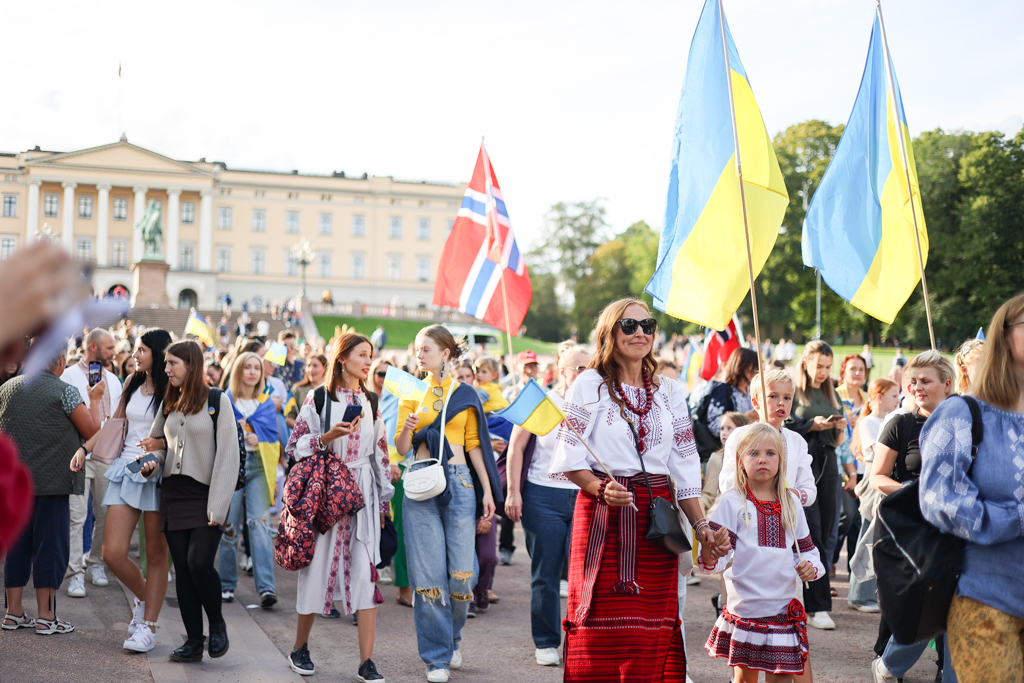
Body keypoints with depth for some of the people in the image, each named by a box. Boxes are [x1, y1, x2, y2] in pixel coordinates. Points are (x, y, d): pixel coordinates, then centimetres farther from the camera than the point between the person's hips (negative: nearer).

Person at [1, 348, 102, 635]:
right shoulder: (65, 391, -9)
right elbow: (92, 431, -5)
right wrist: (95, 400, 9)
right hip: (51, 482, -6)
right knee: (50, 545, 0)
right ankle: (45, 616, 3)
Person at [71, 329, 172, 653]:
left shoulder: (172, 390, -5)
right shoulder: (132, 383, 13)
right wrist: (84, 448, 14)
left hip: (157, 475, -5)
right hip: (126, 470, 5)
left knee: (156, 555, 2)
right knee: (112, 553, -2)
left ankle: (148, 626, 10)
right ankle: (145, 597, 24)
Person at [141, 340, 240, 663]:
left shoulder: (217, 401, -4)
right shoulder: (169, 404, 14)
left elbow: (228, 454, -9)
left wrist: (218, 506, -14)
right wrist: (152, 462, -3)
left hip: (204, 495, -6)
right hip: (173, 494, 6)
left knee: (199, 562, -17)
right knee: (182, 569, 4)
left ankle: (217, 625, 7)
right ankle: (194, 640, 12)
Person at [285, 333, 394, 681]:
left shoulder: (370, 401, 13)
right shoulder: (318, 398, 0)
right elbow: (296, 446, -2)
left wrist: (384, 496, 12)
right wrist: (329, 437, -18)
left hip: (363, 492, 3)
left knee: (367, 570, -6)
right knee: (318, 567, 1)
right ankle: (300, 649, 22)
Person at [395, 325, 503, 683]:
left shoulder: (464, 394, 10)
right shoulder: (411, 392, 9)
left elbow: (473, 445, 12)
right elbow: (401, 448, 4)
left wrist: (488, 490, 5)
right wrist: (408, 427, -18)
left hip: (459, 483, 0)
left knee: (461, 572, -3)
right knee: (429, 572, -4)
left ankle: (452, 640, 23)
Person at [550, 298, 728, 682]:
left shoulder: (667, 392, 14)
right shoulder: (589, 385, 3)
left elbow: (685, 468, 15)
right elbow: (570, 459, -2)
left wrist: (701, 526, 8)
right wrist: (601, 488, -19)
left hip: (657, 516, 3)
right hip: (602, 515, -3)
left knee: (652, 628, 1)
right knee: (601, 625, -5)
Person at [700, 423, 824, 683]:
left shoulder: (791, 504, 10)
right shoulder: (732, 503, -3)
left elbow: (806, 548, 19)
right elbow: (717, 557, -8)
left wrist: (810, 566, -2)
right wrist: (709, 554, -30)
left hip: (784, 609, 3)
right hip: (745, 606, -3)